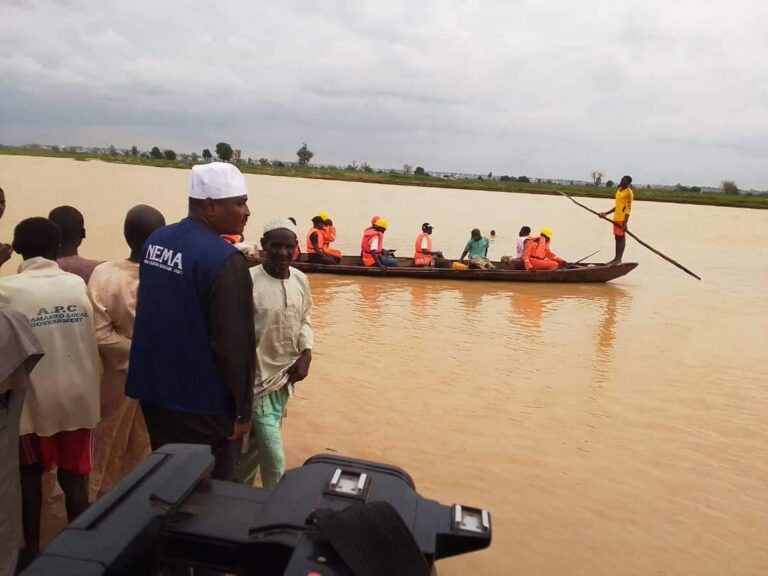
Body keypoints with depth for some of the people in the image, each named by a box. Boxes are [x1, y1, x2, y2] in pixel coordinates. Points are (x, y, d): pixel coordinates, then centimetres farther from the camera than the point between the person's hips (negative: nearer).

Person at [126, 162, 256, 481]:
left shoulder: (155, 240, 4)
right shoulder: (225, 259, -21)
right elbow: (234, 343, -21)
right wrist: (242, 410, -12)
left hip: (154, 390, 8)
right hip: (201, 404, -7)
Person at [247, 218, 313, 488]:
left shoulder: (300, 279, 1)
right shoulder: (248, 281, -19)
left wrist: (306, 354, -1)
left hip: (287, 375, 7)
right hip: (258, 380, -6)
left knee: (266, 445, 24)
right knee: (275, 460, -3)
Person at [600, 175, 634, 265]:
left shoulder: (628, 192, -10)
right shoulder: (619, 190, 16)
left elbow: (628, 208, -15)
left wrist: (625, 223, -21)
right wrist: (606, 213, 19)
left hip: (622, 219, -9)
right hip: (616, 218, 9)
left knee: (621, 238, -5)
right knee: (617, 238, 11)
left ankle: (619, 259, -3)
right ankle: (616, 258, 16)